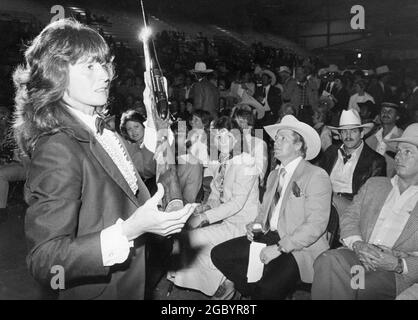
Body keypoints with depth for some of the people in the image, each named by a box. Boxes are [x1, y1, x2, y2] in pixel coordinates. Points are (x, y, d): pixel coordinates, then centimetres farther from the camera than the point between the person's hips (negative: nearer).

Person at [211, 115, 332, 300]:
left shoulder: (317, 176, -9)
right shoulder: (274, 175, 16)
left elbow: (316, 224, -17)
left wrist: (279, 248, -20)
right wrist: (256, 225, 1)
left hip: (299, 248, -7)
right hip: (269, 237, 8)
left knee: (268, 289, -31)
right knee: (219, 254, -6)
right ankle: (254, 291, 10)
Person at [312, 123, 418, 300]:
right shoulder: (374, 184, 20)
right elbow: (350, 217, 11)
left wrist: (398, 264, -18)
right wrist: (357, 244, -10)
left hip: (395, 274, -3)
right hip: (358, 257, 3)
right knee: (327, 262, -30)